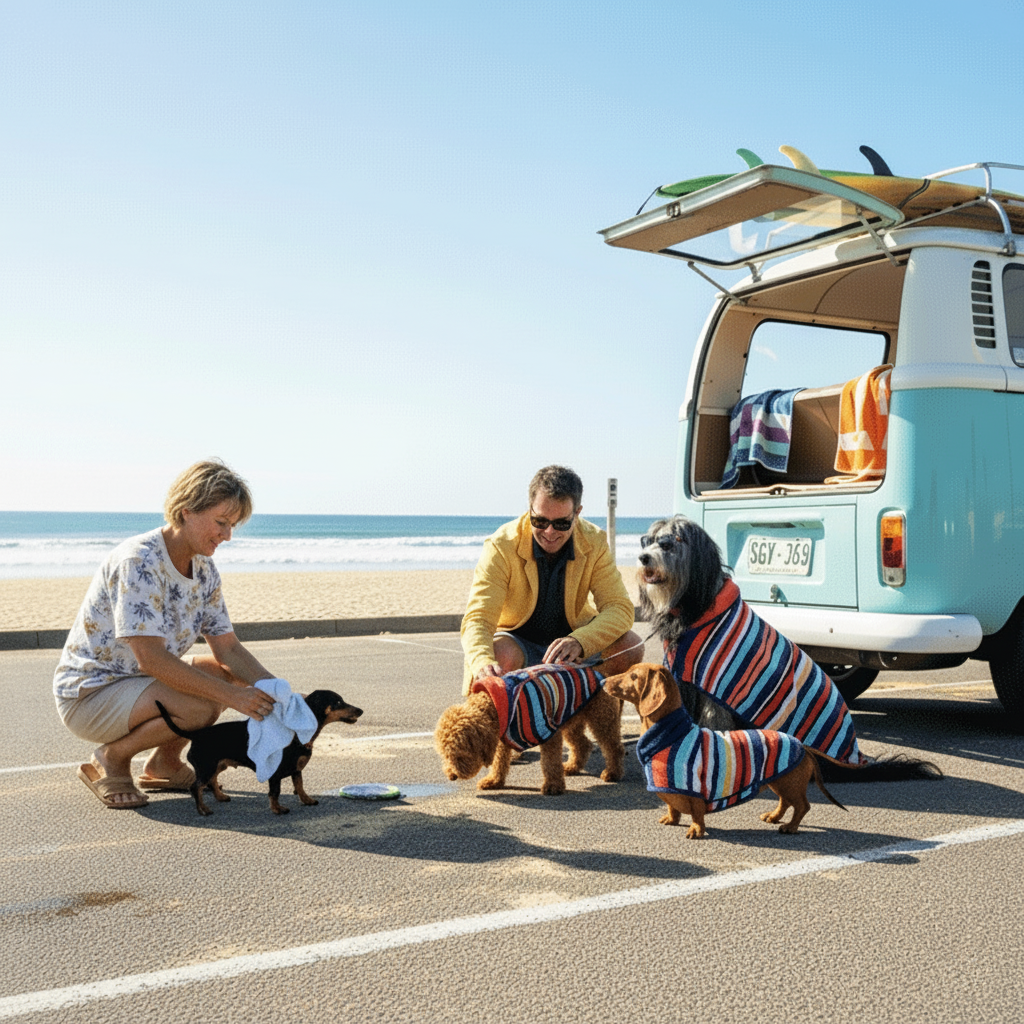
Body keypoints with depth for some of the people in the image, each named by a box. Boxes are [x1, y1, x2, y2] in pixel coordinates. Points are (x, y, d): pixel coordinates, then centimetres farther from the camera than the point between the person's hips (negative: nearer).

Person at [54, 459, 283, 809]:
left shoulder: (204, 569, 1)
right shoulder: (139, 561, -26)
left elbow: (228, 650, 2)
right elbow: (152, 659, -31)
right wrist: (232, 695, -32)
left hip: (139, 681, 9)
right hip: (88, 696, -9)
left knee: (231, 675, 3)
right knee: (199, 707, -29)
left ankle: (163, 764, 15)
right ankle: (110, 759, -5)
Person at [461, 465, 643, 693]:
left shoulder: (594, 543, -12)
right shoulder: (501, 546, -20)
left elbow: (619, 608, -19)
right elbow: (478, 617, -28)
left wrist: (579, 641, -40)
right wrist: (482, 662, -52)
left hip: (572, 636, 3)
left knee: (630, 645, -23)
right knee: (499, 654, -37)